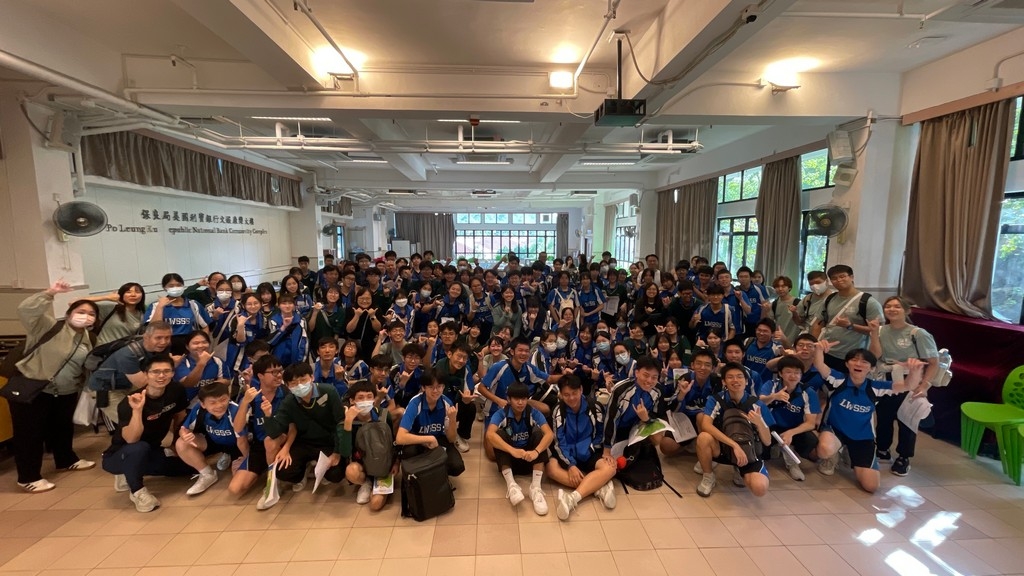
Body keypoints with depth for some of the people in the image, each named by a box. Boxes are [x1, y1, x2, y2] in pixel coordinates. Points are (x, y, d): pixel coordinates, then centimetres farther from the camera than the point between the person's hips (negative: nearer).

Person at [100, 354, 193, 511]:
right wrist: (137, 410, -49)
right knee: (139, 448, -38)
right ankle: (137, 491, -11)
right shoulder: (128, 403, -27)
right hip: (118, 456, -6)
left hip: (151, 453, 7)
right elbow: (131, 440, -37)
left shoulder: (176, 390, -13)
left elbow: (179, 418, 6)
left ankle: (130, 474, 13)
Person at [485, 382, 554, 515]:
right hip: (509, 458, -1)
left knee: (538, 432, -25)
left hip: (529, 458, 1)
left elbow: (549, 434, -27)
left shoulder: (534, 413, -13)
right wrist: (513, 450, -49)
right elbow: (490, 435, -35)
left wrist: (536, 451, -46)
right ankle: (511, 485, -33)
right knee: (499, 434, -27)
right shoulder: (501, 414, -17)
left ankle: (536, 487, -30)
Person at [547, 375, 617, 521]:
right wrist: (571, 465, -24)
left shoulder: (594, 408, -5)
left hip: (589, 454, 0)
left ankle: (572, 498, -44)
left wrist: (606, 453, -13)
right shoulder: (558, 412, -7)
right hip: (567, 455, 0)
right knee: (552, 468, -31)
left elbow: (602, 435, 5)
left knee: (609, 468, -30)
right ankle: (599, 487, -33)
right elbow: (559, 442, -11)